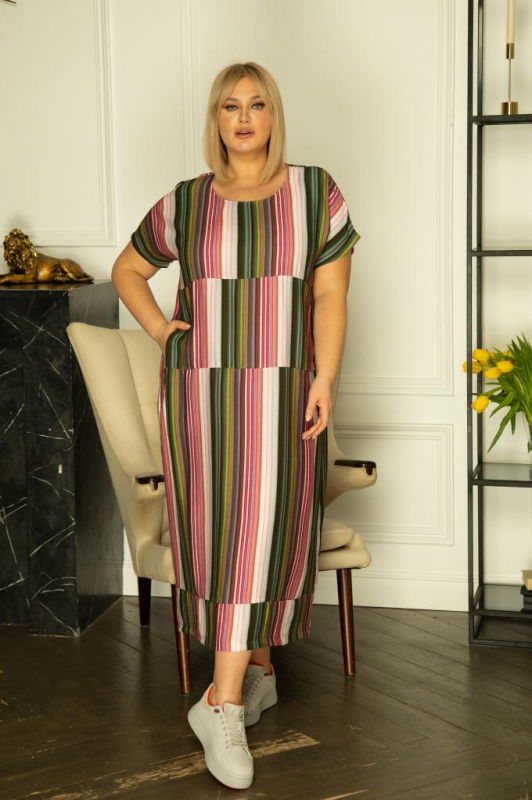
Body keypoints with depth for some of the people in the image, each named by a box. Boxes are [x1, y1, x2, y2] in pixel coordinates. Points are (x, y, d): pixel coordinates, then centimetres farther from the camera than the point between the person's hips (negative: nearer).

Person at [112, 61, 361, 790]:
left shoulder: (316, 193, 1)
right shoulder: (184, 204, 5)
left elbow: (331, 295, -3)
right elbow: (127, 271, 18)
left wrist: (323, 380, -13)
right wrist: (159, 330, 2)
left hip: (281, 389, -1)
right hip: (201, 389, 1)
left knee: (260, 527, -6)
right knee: (219, 529, 2)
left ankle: (223, 702, -1)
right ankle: (257, 671, 17)